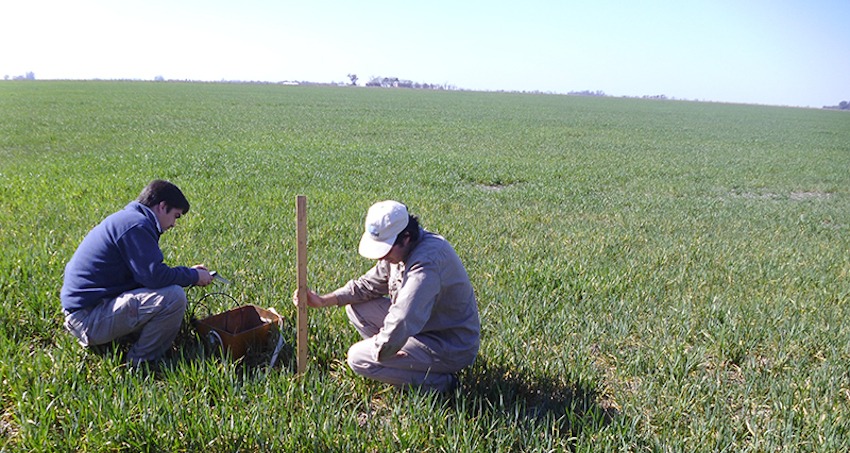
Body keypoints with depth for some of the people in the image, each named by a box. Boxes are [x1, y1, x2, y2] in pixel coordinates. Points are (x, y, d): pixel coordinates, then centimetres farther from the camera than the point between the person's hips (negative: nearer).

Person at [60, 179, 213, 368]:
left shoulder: (127, 218, 17)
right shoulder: (136, 225, -17)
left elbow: (148, 272, 21)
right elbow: (154, 276, -24)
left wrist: (189, 272, 15)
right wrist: (193, 276, -8)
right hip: (88, 316, -11)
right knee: (173, 297, -25)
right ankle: (141, 362, -7)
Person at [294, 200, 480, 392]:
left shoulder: (426, 263, -32)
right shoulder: (399, 248, -1)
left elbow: (400, 325, -38)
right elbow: (369, 284, 12)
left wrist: (379, 353, -20)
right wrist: (323, 300, 2)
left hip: (451, 347, -9)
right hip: (427, 324, 9)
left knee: (358, 358, -14)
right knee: (356, 307, 6)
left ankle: (438, 382, -6)